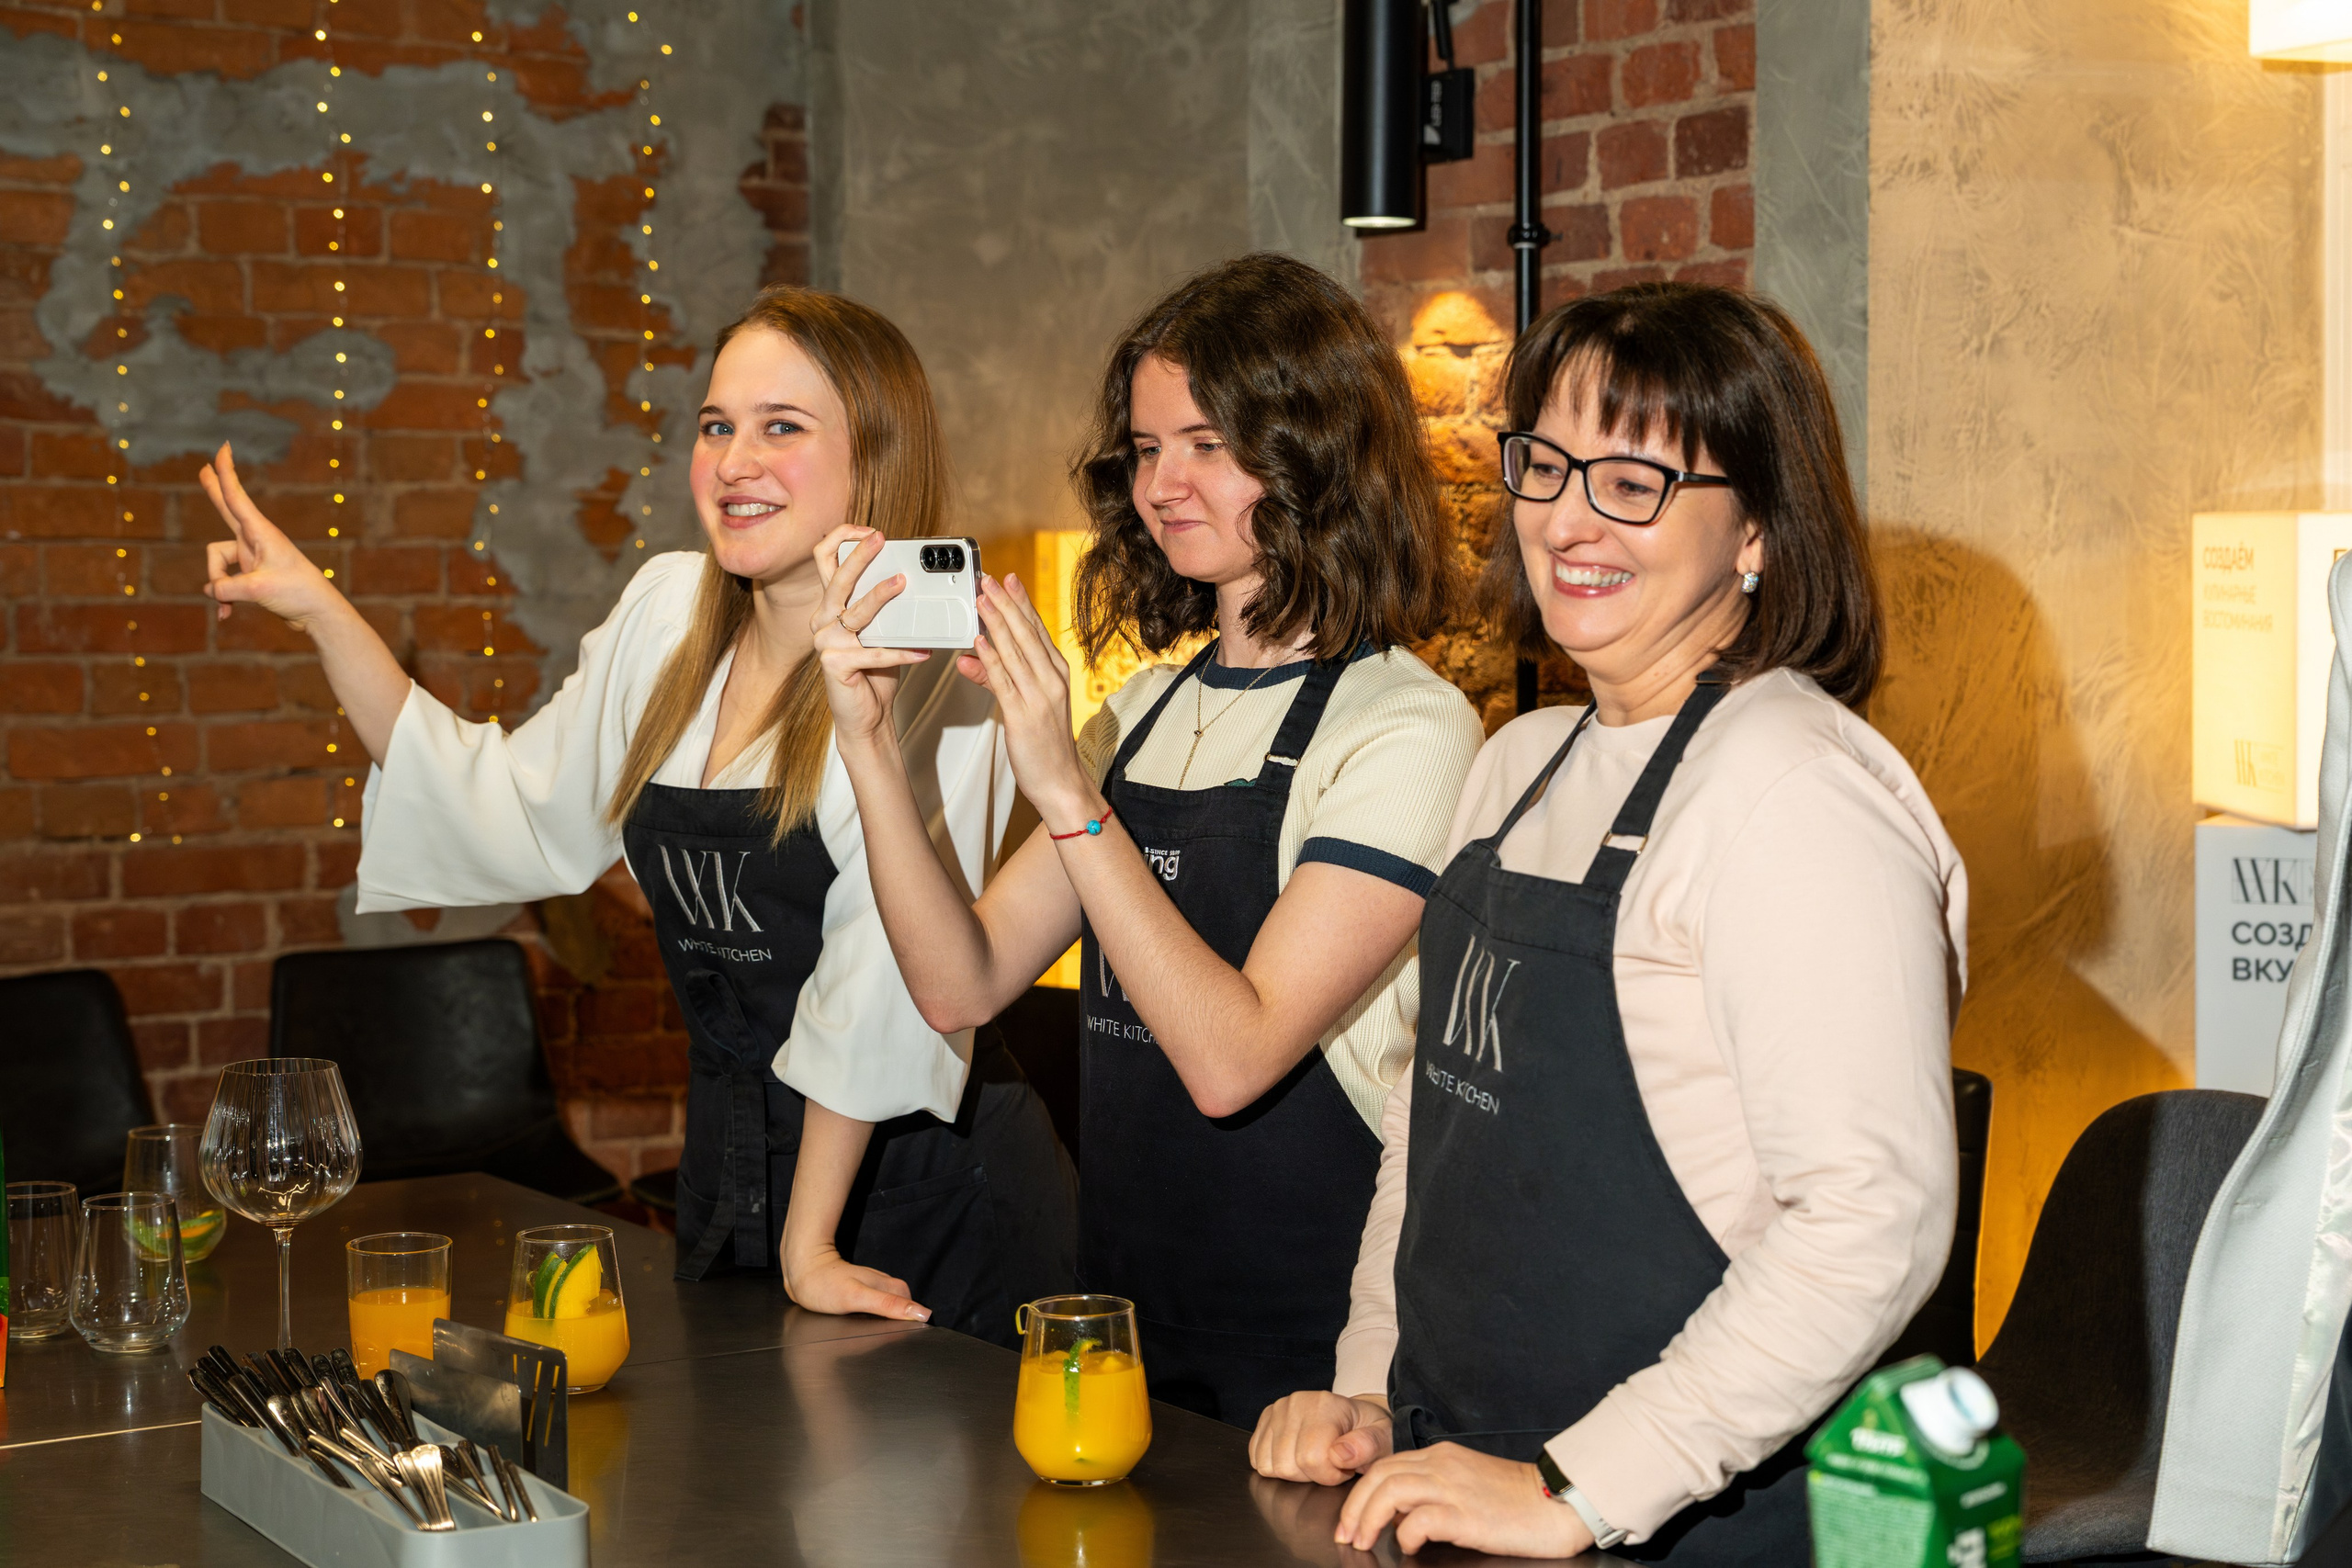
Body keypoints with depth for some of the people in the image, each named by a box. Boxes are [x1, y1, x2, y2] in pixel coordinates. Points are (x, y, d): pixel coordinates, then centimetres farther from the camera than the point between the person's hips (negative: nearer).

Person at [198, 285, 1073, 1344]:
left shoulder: (929, 663, -17)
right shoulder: (668, 613, 4)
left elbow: (887, 973, -18)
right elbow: (513, 819, 12)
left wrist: (809, 1245, -16)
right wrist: (321, 613, 7)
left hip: (927, 1197, -6)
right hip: (732, 1170, 6)